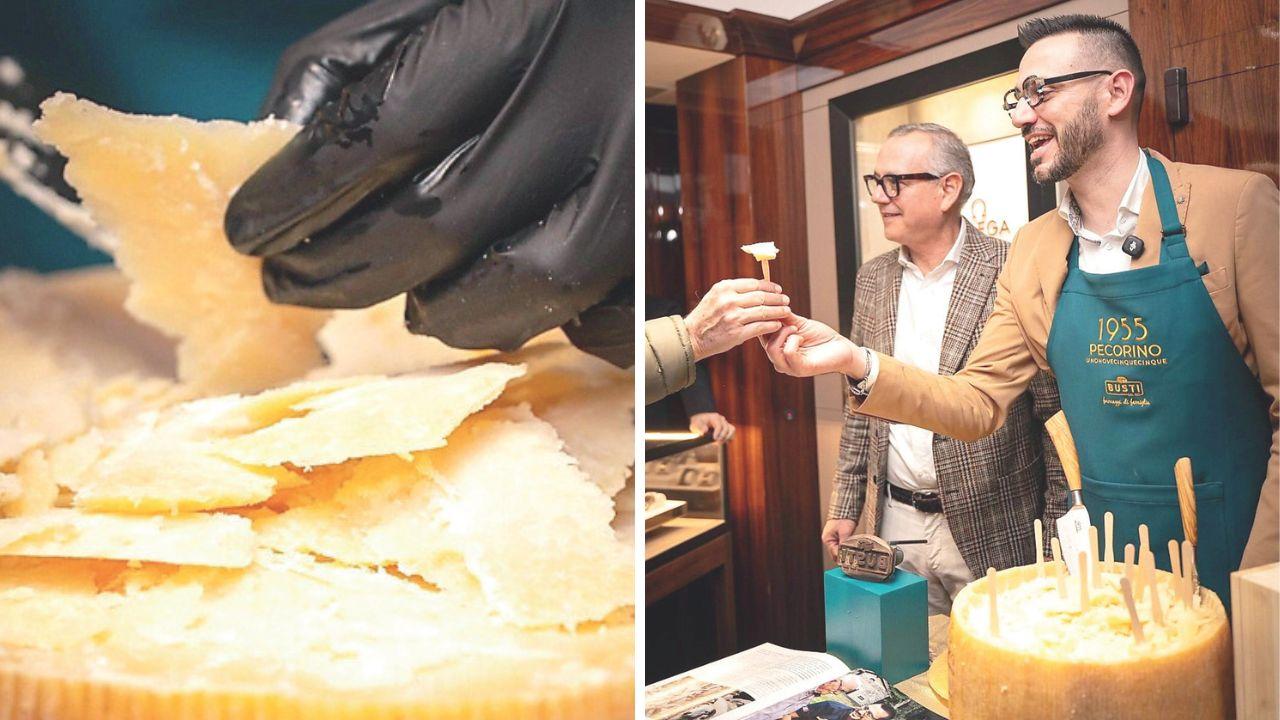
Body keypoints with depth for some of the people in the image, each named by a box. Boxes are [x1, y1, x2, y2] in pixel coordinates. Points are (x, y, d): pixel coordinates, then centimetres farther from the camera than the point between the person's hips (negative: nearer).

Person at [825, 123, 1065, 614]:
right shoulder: (873, 278, 6)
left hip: (992, 529, -4)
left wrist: (1059, 528, -8)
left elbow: (1053, 408, -8)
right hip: (896, 523, 4)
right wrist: (845, 506, 9)